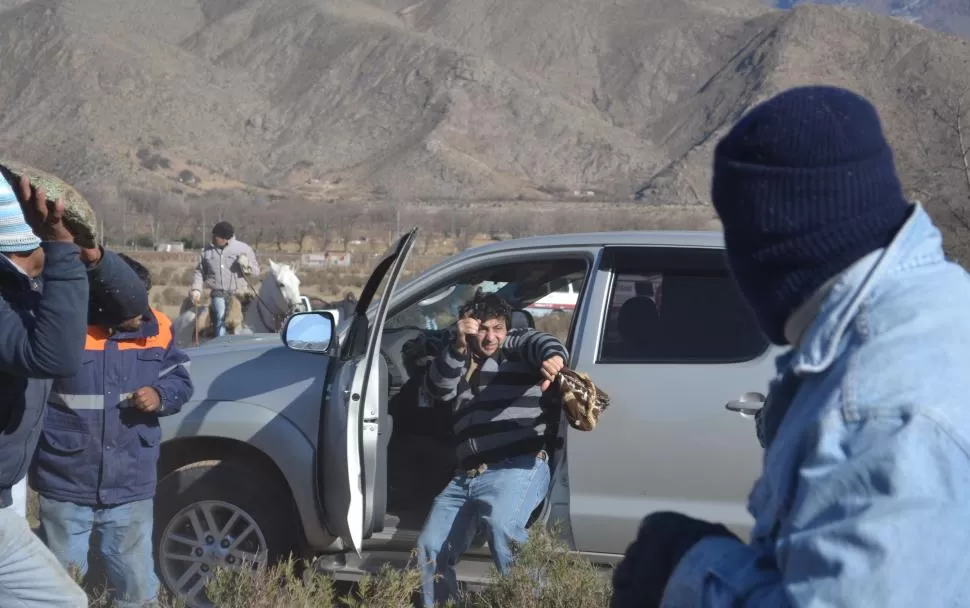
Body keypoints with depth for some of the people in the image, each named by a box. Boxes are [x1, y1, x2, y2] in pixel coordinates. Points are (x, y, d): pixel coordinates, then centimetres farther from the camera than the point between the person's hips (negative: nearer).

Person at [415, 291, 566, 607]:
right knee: (430, 550, 2)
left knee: (500, 524, -34)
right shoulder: (460, 362, 24)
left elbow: (540, 342, -13)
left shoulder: (515, 347, 10)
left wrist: (553, 356, -38)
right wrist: (458, 346, -11)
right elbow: (437, 388, 5)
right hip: (466, 477, 7)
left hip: (518, 468, -7)